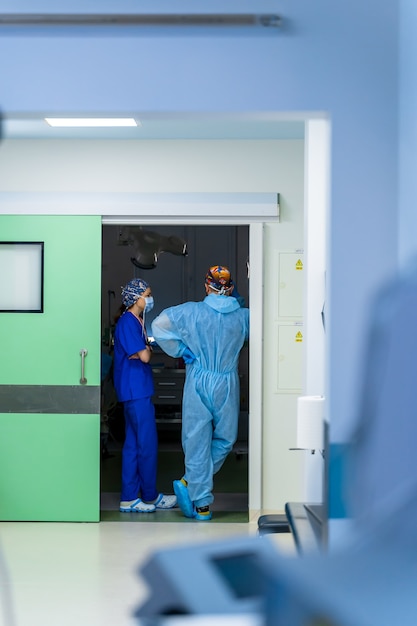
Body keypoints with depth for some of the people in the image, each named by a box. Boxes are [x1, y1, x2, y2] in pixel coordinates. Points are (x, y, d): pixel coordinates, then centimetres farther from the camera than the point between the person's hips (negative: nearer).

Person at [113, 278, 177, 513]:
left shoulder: (136, 321, 16)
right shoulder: (128, 322, -15)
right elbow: (144, 356, -21)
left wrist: (146, 349, -7)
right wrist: (149, 349, 0)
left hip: (138, 391, 10)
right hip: (136, 391, -10)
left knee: (133, 444, 10)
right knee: (148, 444, -2)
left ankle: (129, 498, 13)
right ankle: (150, 496, 9)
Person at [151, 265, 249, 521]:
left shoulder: (192, 312, -5)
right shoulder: (243, 316, -1)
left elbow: (159, 325, -9)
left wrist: (180, 350, 0)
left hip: (198, 383, -1)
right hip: (228, 385, 1)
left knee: (197, 442, 5)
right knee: (225, 439, 19)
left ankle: (201, 504, 7)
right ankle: (192, 483, 12)